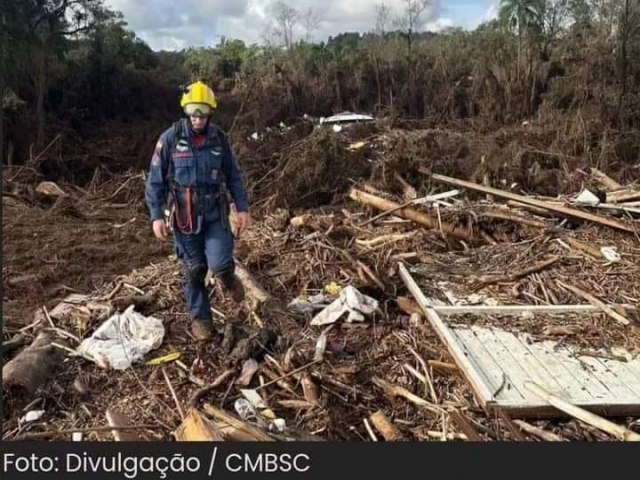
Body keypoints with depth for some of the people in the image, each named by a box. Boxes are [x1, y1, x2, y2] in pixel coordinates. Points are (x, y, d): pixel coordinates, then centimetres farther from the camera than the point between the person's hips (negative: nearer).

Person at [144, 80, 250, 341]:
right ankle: (200, 317, 26)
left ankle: (229, 278, 24)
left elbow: (233, 175, 6)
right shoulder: (170, 138, -8)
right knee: (194, 269, 8)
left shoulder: (219, 137, -1)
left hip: (215, 212, 1)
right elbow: (155, 180, -5)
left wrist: (242, 207, 1)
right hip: (184, 215, -1)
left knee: (219, 264, -13)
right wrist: (156, 215, -9)